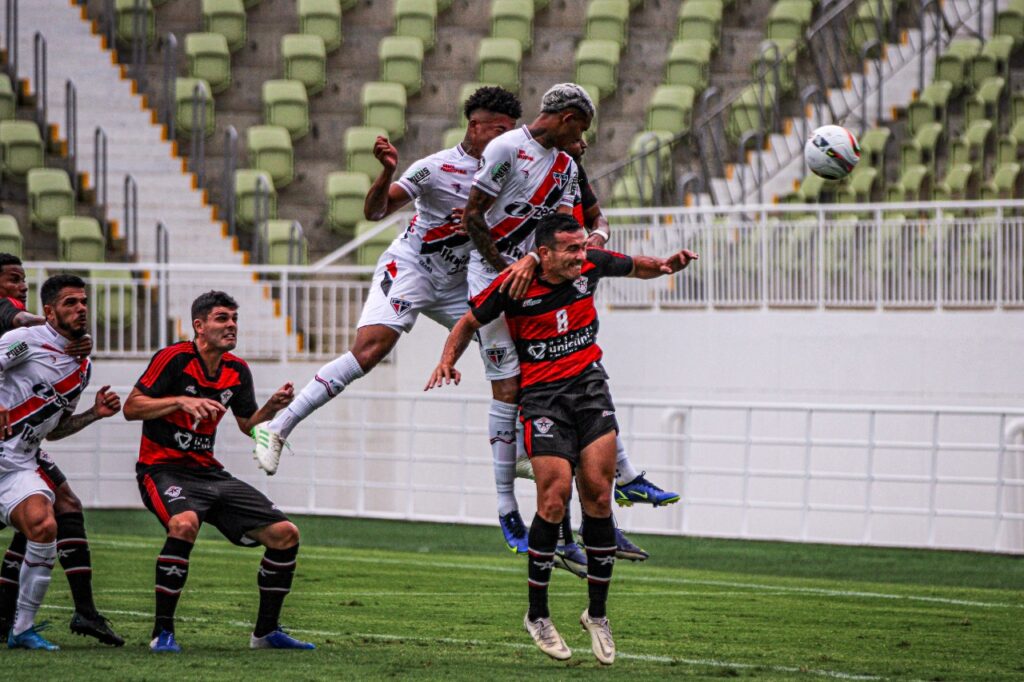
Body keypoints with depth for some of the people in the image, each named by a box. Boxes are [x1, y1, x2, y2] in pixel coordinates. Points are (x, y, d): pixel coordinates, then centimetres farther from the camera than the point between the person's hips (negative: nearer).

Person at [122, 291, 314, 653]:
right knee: (184, 524, -39)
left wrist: (273, 407, -1)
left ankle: (266, 632, 14)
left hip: (209, 473, 7)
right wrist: (181, 401, -26)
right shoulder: (175, 359, -11)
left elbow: (249, 425, 19)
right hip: (164, 470, -7)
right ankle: (162, 632, -27)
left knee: (285, 534, -1)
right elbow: (131, 408, -15)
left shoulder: (237, 370, 8)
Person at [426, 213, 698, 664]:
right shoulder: (512, 285, -13)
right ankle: (537, 615, 3)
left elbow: (636, 267, 17)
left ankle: (597, 613, 7)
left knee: (598, 498, -5)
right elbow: (470, 323, 2)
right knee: (554, 499, -13)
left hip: (589, 384, 3)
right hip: (542, 395, -3)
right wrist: (448, 360, -14)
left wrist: (667, 266, -2)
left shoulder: (591, 264, -4)